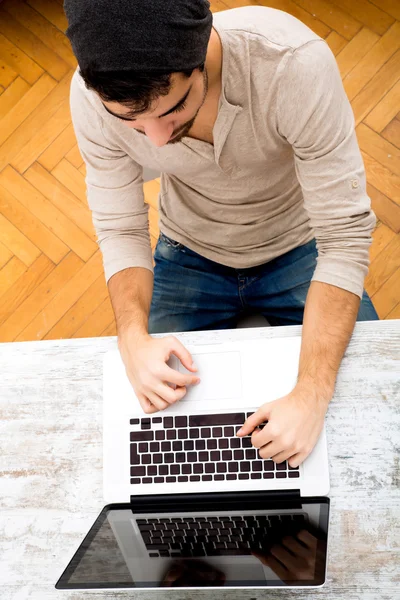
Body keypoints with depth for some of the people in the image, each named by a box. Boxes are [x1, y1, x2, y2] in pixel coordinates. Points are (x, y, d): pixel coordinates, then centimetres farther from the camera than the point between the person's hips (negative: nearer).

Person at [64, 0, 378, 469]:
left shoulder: (296, 62, -35)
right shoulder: (94, 96, -25)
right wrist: (134, 339, -31)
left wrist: (311, 395, -38)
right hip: (191, 257, 2)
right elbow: (120, 230, -13)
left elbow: (345, 233, -30)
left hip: (296, 250, -1)